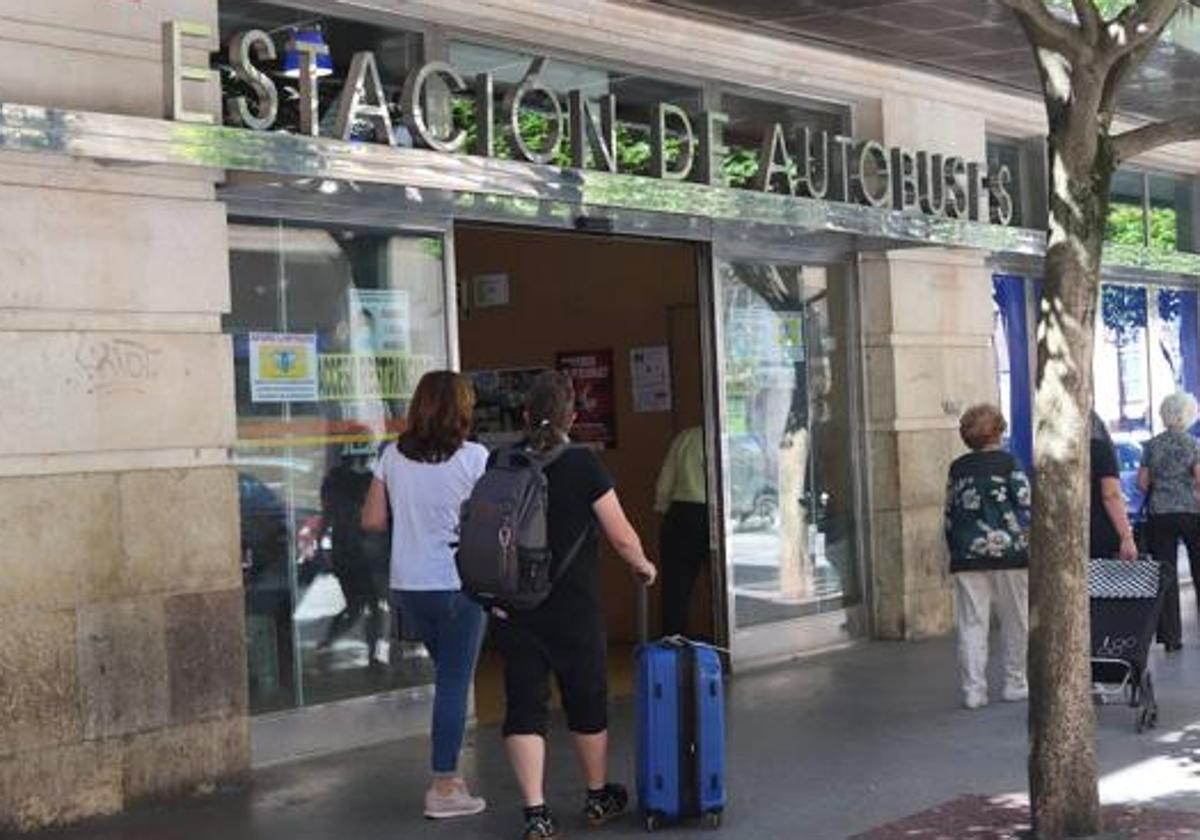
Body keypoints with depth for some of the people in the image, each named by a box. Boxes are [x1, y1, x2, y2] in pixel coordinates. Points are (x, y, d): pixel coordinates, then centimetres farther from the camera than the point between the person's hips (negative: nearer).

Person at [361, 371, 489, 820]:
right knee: (454, 683, 3)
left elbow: (372, 520, 6)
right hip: (457, 584, -5)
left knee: (447, 675, 20)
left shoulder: (392, 456, 2)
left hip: (407, 585, 5)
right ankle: (444, 789, 7)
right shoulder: (474, 458, -11)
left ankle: (447, 774, 26)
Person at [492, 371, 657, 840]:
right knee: (587, 699, 15)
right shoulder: (581, 464, -10)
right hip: (573, 608, -2)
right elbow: (621, 536, -9)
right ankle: (599, 798, 32)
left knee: (524, 705, 5)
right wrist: (643, 566, 11)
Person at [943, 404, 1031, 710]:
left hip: (966, 557, 3)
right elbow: (1025, 509, -7)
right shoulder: (1008, 463, -4)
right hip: (1008, 552, -3)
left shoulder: (957, 468, 7)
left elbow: (950, 515, 10)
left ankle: (973, 689, -1)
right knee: (1016, 623, 11)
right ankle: (1015, 684, 17)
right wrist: (1032, 546, 1)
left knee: (971, 624, 3)